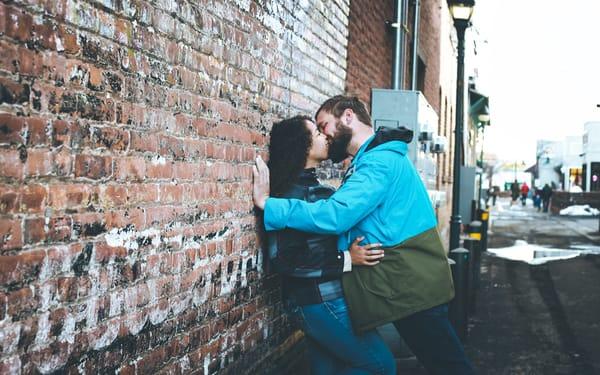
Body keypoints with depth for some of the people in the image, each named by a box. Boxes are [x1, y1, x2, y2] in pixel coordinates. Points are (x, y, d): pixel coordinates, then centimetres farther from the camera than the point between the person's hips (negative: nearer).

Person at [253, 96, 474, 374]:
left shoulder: (380, 160, -17)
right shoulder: (377, 158, 17)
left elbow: (334, 215, -27)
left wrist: (267, 203, -22)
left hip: (412, 285, -10)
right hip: (412, 282, 10)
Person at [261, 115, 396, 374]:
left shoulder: (314, 187, 12)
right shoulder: (294, 192, -16)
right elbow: (284, 259, -22)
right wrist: (346, 260, -23)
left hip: (325, 299, 9)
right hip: (320, 302, -9)